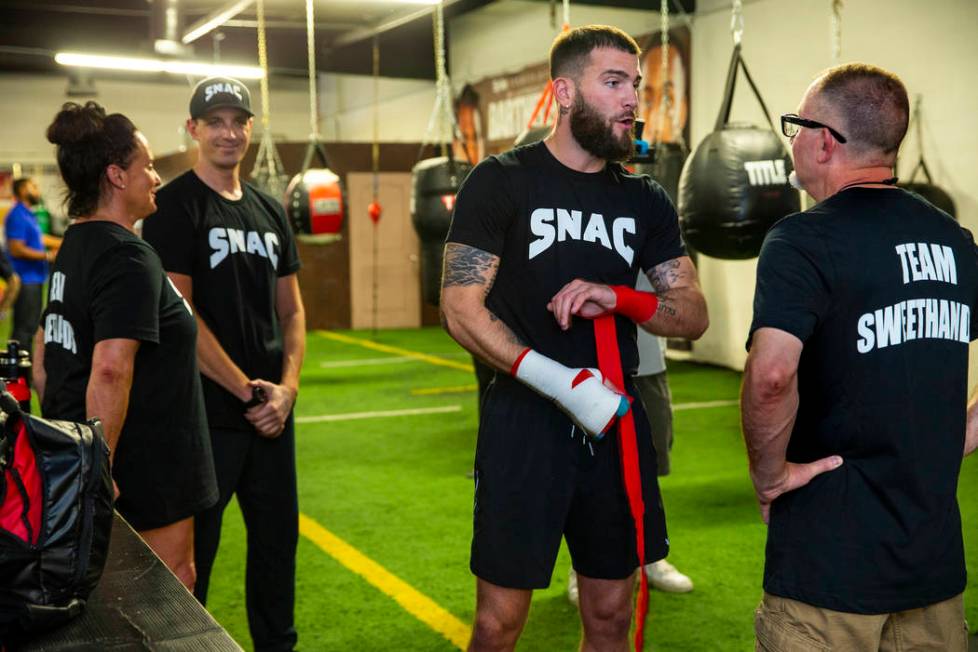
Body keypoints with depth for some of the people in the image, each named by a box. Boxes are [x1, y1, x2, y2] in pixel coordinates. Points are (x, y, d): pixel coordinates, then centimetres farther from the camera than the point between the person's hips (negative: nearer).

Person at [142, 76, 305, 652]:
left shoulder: (270, 211, 12)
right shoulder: (175, 206, -7)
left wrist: (287, 387, -2)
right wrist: (246, 389, -13)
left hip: (271, 410, 6)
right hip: (205, 414, -6)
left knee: (279, 536, 15)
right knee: (193, 550, 4)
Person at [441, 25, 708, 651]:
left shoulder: (647, 200, 9)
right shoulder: (502, 181, -4)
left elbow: (694, 314, 7)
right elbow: (461, 309, -10)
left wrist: (618, 298, -15)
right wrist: (559, 382, -22)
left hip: (617, 424, 4)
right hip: (525, 423, -4)